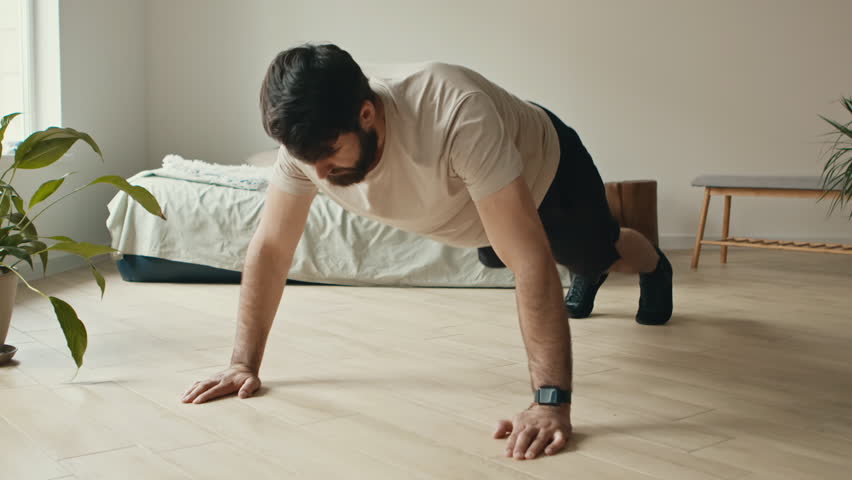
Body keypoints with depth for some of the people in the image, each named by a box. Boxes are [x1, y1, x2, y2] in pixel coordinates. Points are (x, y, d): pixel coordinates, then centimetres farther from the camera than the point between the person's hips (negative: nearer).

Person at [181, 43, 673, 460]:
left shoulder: (456, 116, -52)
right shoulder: (308, 138, -35)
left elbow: (529, 259, -54)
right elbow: (270, 247, -23)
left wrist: (552, 401, -58)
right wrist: (244, 363, -26)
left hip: (545, 166, -5)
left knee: (602, 251, 25)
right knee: (495, 258, 34)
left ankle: (656, 269, 64)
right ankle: (586, 277, 70)